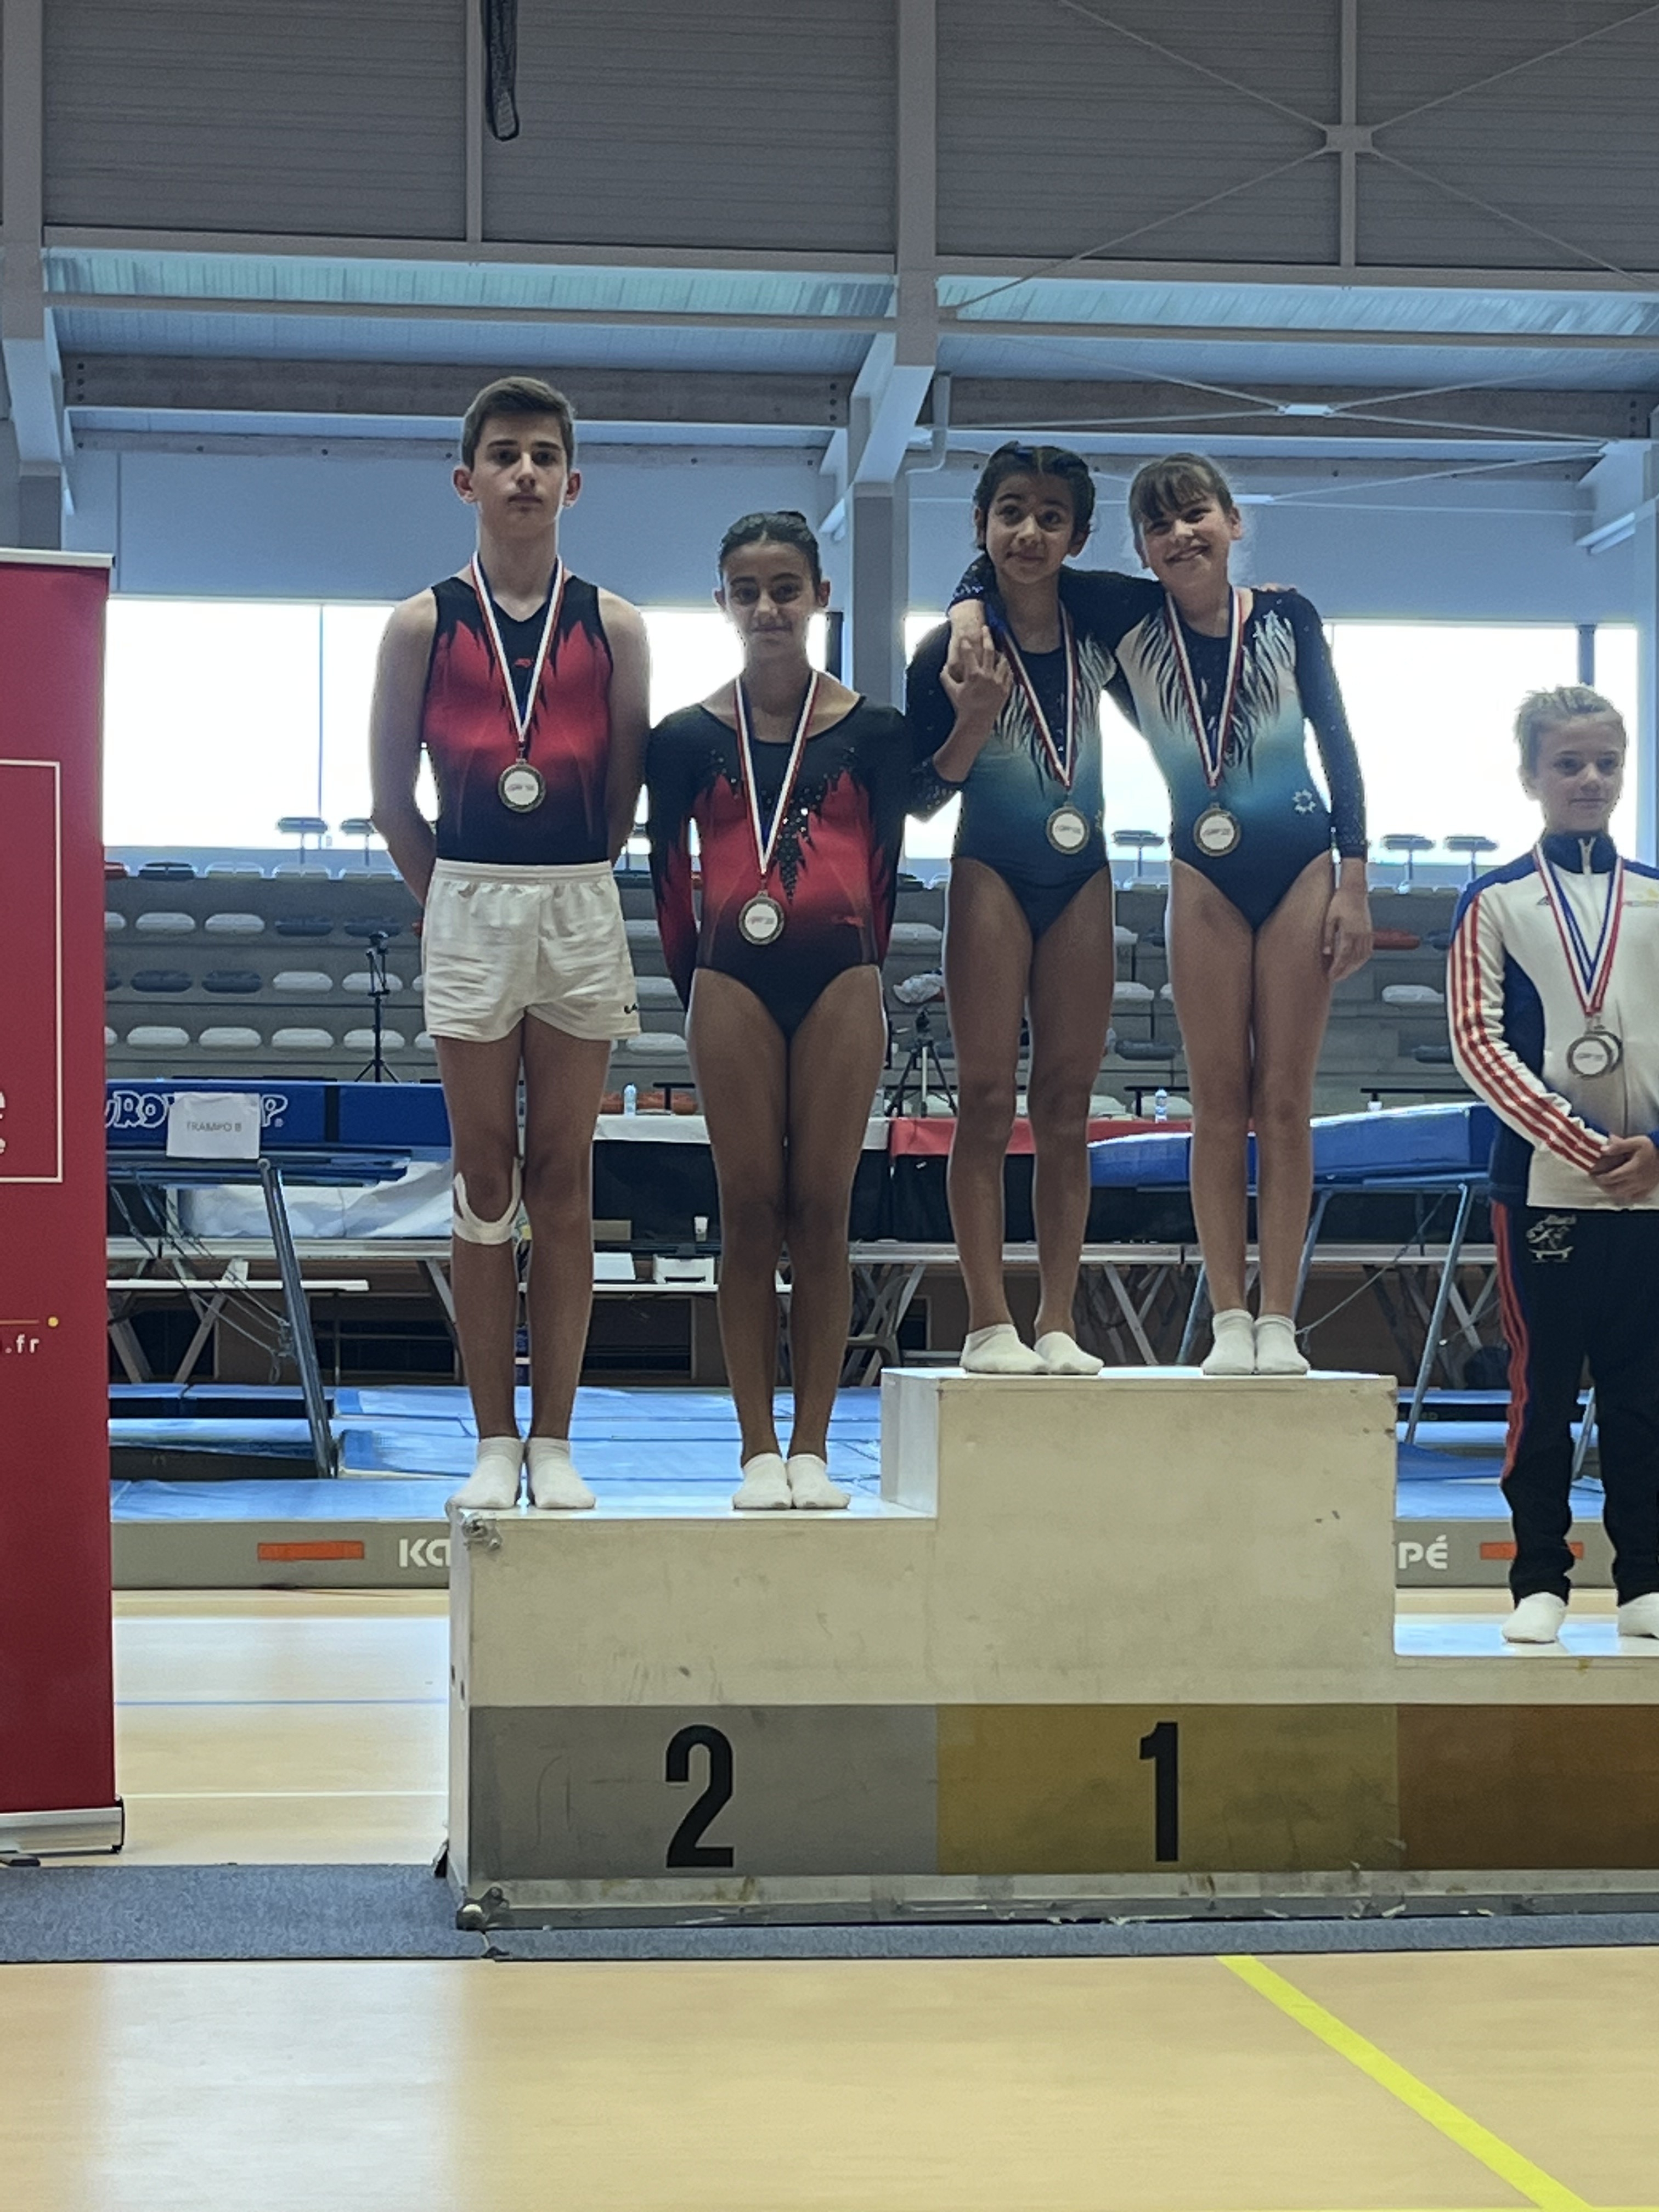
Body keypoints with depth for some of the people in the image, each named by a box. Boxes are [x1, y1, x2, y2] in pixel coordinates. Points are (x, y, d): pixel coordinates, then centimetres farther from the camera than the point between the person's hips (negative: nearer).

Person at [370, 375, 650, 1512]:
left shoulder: (613, 628, 3)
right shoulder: (424, 626, 2)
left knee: (564, 1178, 3)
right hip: (466, 907, 0)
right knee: (486, 1179, 2)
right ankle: (494, 1445, 6)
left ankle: (555, 1442, 7)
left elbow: (626, 793, 8)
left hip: (582, 908, 1)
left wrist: (568, 891, 8)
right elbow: (393, 796, 7)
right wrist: (456, 900, 8)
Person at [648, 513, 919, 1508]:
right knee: (750, 1211, 1)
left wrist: (859, 964, 9)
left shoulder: (873, 730, 4)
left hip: (839, 979, 0)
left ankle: (814, 1450, 5)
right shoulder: (689, 737, 5)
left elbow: (884, 865, 10)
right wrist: (693, 980, 9)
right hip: (733, 980, 0)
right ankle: (760, 1450, 4)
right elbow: (670, 876, 10)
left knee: (823, 1212, 0)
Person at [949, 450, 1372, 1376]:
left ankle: (1279, 1322, 1)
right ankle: (1229, 1321, 3)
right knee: (1219, 1101, 1)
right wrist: (972, 611, -21)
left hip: (1302, 867, -1)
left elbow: (1339, 747, -1)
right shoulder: (1129, 617, -5)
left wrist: (1354, 882, -5)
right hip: (1205, 874, 1)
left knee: (1285, 1102, 0)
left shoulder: (1287, 616, -6)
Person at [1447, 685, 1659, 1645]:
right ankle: (1541, 1583, 10)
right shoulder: (1497, 902, 1)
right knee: (1544, 1388, 3)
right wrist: (1582, 1146, -14)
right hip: (1542, 1182, -2)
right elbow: (1479, 1042, -5)